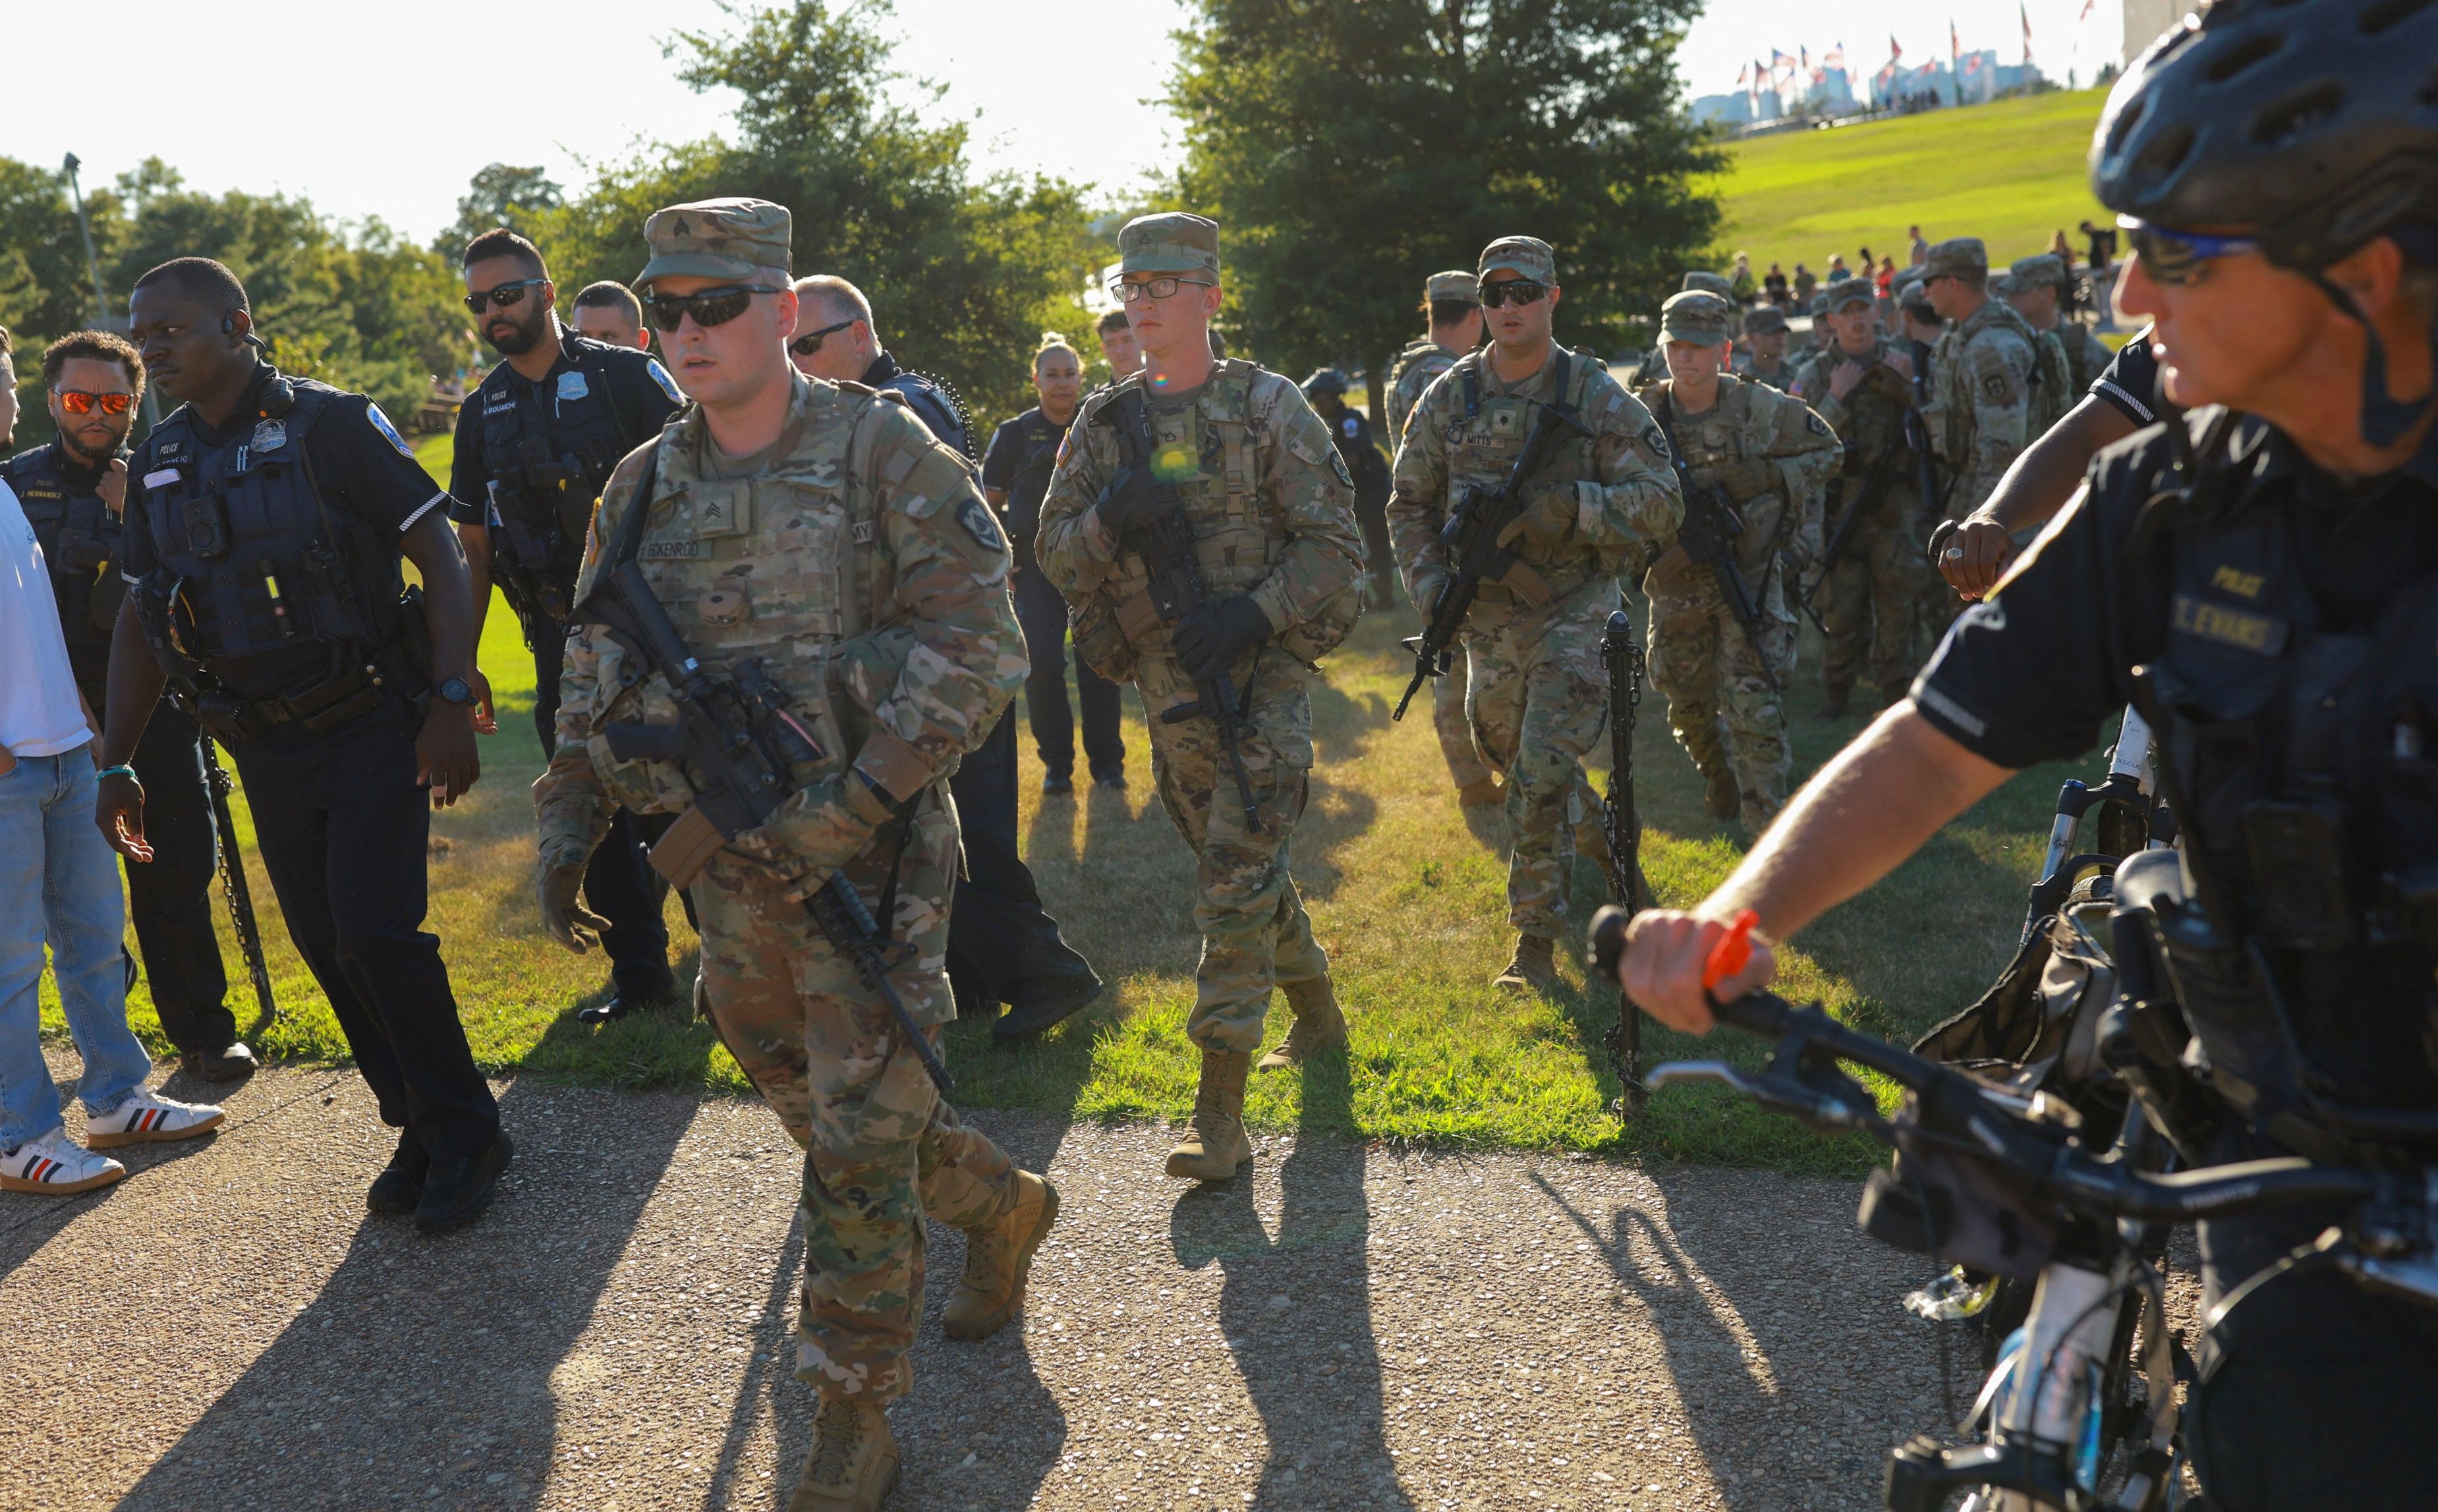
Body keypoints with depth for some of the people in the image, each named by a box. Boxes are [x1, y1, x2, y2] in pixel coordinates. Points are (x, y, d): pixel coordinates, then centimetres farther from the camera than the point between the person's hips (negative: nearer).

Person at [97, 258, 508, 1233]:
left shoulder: (332, 426, -9)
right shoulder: (159, 464, 9)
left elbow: (442, 560, -11)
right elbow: (139, 619, 16)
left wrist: (450, 704, -19)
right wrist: (116, 762, 12)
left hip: (371, 729, -6)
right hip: (264, 750, 6)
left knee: (376, 933, -13)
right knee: (327, 950, 7)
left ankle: (467, 1133, 4)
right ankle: (420, 1130, 21)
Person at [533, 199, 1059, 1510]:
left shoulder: (884, 451, -10)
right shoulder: (643, 488, 7)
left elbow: (974, 646, -15)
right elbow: (593, 671, 15)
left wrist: (849, 805, -23)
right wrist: (567, 827, 4)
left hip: (867, 856, -6)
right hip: (725, 865, 6)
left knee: (857, 1136, -2)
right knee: (812, 1106, 18)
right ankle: (999, 1206, 44)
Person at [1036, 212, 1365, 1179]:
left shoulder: (1268, 408, -6)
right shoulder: (1104, 422, 8)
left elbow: (1335, 544, -7)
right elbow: (1054, 549, 6)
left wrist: (1253, 611, -21)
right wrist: (1109, 523, -15)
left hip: (1261, 673, -5)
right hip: (1164, 680, 6)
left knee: (1237, 875, -10)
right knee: (1243, 862, 17)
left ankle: (1220, 1114, -6)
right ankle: (1319, 1018, 39)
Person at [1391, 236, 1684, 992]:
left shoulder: (1599, 398, -8)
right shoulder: (1449, 399, 1)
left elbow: (1662, 503, -11)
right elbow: (1410, 507, 9)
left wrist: (1568, 506, -25)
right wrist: (1433, 587, -6)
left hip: (1576, 612, -4)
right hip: (1489, 617, 5)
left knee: (1541, 775, -13)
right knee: (1507, 753, 20)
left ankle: (1535, 942, 1)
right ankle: (1593, 831, 52)